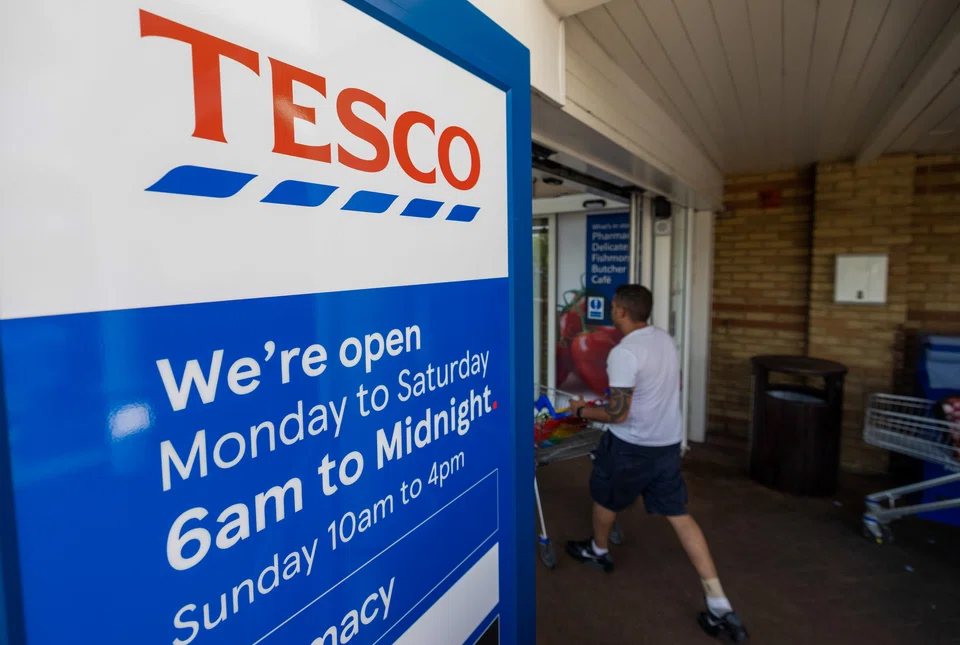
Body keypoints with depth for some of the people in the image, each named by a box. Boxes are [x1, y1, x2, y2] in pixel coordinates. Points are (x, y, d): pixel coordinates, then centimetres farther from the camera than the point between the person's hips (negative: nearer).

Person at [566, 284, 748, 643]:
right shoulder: (665, 340, 2)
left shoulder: (623, 353, -25)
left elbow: (617, 415, -23)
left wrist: (582, 410, -7)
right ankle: (719, 606, 13)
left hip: (631, 446, -7)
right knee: (678, 515, 12)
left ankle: (598, 552, 46)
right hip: (668, 442, 7)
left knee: (604, 497, 20)